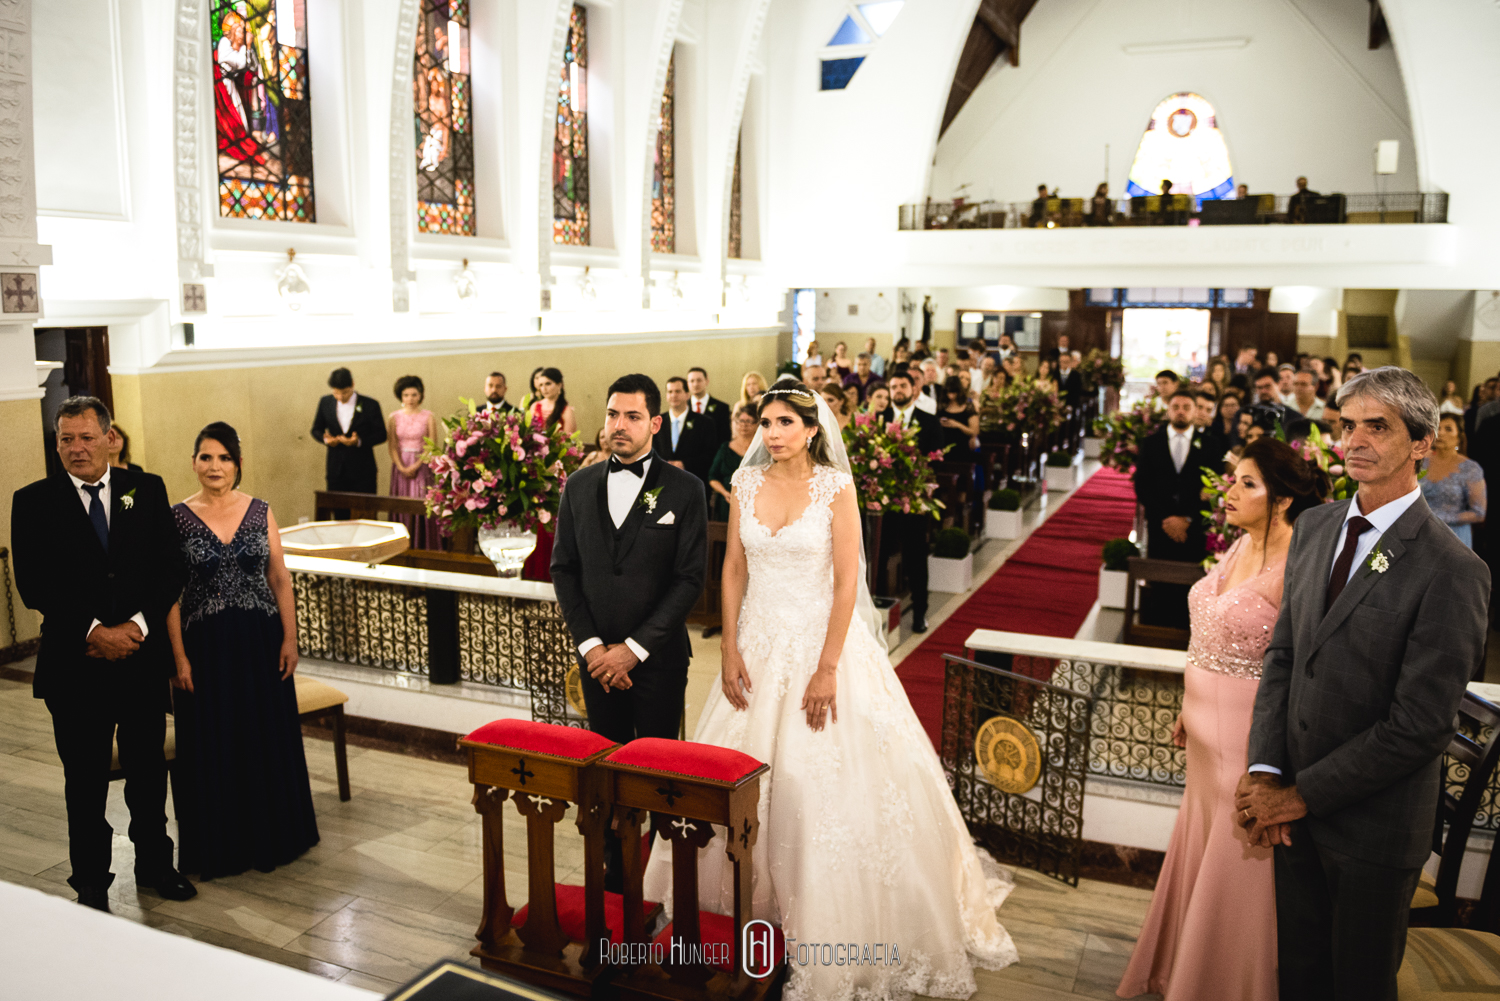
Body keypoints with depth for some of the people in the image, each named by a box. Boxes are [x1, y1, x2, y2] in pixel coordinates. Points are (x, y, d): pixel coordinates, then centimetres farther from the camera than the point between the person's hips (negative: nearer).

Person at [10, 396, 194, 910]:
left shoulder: (147, 489, 2)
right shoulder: (33, 502, -2)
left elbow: (171, 568, -1)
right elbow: (33, 584, -8)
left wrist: (138, 625, -13)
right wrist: (94, 631, -16)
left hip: (143, 657, 2)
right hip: (75, 665, -1)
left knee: (148, 771, 15)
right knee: (85, 780, 10)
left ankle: (154, 864, 33)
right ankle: (91, 881, 27)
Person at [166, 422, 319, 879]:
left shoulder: (260, 512, 2)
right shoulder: (178, 518, -4)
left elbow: (280, 580, 3)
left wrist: (290, 639, -2)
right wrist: (179, 657, -8)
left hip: (260, 640, 2)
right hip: (206, 644, -2)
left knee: (269, 739, 10)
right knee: (212, 745, 7)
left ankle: (271, 836, 28)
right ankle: (218, 845, 24)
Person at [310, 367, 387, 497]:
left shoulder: (370, 405, -3)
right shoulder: (325, 403, 7)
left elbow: (381, 435, -1)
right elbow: (316, 430, 16)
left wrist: (359, 441, -18)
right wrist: (325, 438, -8)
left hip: (362, 472, -3)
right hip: (335, 470, 3)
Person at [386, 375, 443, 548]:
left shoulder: (428, 417, 0)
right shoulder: (394, 417, 6)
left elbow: (432, 446, -3)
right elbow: (392, 446, 3)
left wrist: (416, 466, -12)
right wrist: (402, 467, -10)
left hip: (422, 467, -2)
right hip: (400, 467, 2)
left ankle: (424, 548, 0)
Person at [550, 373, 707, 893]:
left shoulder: (684, 489, -5)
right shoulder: (579, 486, 6)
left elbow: (690, 579, -8)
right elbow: (563, 569, 6)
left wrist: (634, 648, -12)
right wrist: (590, 645, -5)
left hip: (659, 656, -3)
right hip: (597, 654, 3)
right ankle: (615, 872, 25)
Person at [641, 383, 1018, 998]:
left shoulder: (835, 487, -9)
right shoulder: (746, 483, 2)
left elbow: (846, 583, -12)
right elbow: (733, 569, 6)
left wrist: (827, 668, -16)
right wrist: (730, 650, 0)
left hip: (822, 640, -4)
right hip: (761, 642, 4)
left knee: (830, 778, -1)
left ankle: (829, 919, 17)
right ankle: (755, 895, 30)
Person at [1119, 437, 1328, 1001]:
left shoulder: (1295, 566, -22)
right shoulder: (1240, 547, 4)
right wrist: (1188, 711, 17)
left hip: (1252, 728, -8)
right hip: (1209, 722, 8)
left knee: (1236, 857, 9)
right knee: (1198, 844, 22)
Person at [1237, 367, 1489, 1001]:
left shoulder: (1452, 572, -20)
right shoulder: (1314, 527, 2)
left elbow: (1419, 726, -21)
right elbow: (1283, 651, 4)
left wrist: (1302, 795, -15)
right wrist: (1265, 771, -8)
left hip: (1374, 828, -5)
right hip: (1296, 810, 5)